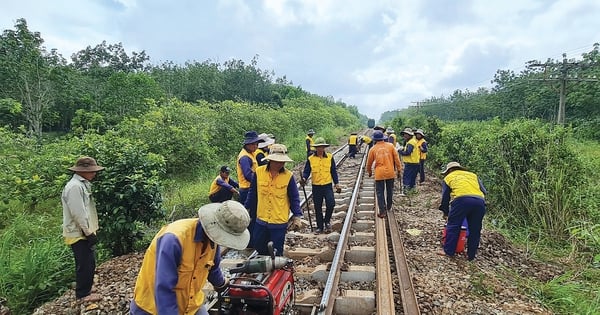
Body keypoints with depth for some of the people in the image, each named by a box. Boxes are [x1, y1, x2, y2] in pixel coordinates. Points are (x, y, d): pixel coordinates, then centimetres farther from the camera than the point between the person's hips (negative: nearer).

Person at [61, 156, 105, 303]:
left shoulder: (82, 185, 12)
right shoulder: (74, 186, -19)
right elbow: (78, 214, -23)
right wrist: (89, 232, -18)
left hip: (84, 233, 10)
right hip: (79, 234, -10)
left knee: (88, 263, 17)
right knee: (85, 264, 1)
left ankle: (84, 291, 31)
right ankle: (83, 295, 14)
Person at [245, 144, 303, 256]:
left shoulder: (288, 176, -11)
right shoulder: (259, 172, -7)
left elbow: (294, 198, -3)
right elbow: (252, 193, 6)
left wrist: (297, 216, -8)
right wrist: (247, 209, 11)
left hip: (279, 222, -2)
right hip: (261, 220, 3)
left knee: (276, 252, 8)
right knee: (258, 246, 18)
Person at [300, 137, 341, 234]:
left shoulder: (330, 157, 0)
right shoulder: (310, 159, -1)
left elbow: (333, 171, 6)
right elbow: (306, 171, 0)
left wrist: (337, 183, 2)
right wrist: (304, 178, -20)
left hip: (327, 185, -1)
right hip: (316, 186, 1)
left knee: (331, 203, -15)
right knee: (318, 208, 8)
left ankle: (327, 221, 13)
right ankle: (320, 227, 24)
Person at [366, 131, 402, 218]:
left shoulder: (373, 149, -1)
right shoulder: (390, 146, 0)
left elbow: (369, 163, 8)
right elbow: (397, 159, 1)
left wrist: (369, 172, 25)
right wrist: (399, 170, 11)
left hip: (379, 174, -2)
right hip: (390, 172, 2)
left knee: (380, 193, 5)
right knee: (389, 191, 20)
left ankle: (382, 212, 3)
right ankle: (388, 207, 36)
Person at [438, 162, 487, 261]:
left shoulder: (448, 177, 25)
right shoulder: (473, 175, 33)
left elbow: (445, 197, 25)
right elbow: (484, 191, 23)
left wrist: (445, 212, 36)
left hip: (462, 200, -4)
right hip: (479, 201, 4)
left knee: (453, 226, 9)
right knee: (475, 230, 16)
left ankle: (448, 251, 12)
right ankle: (471, 255, 23)